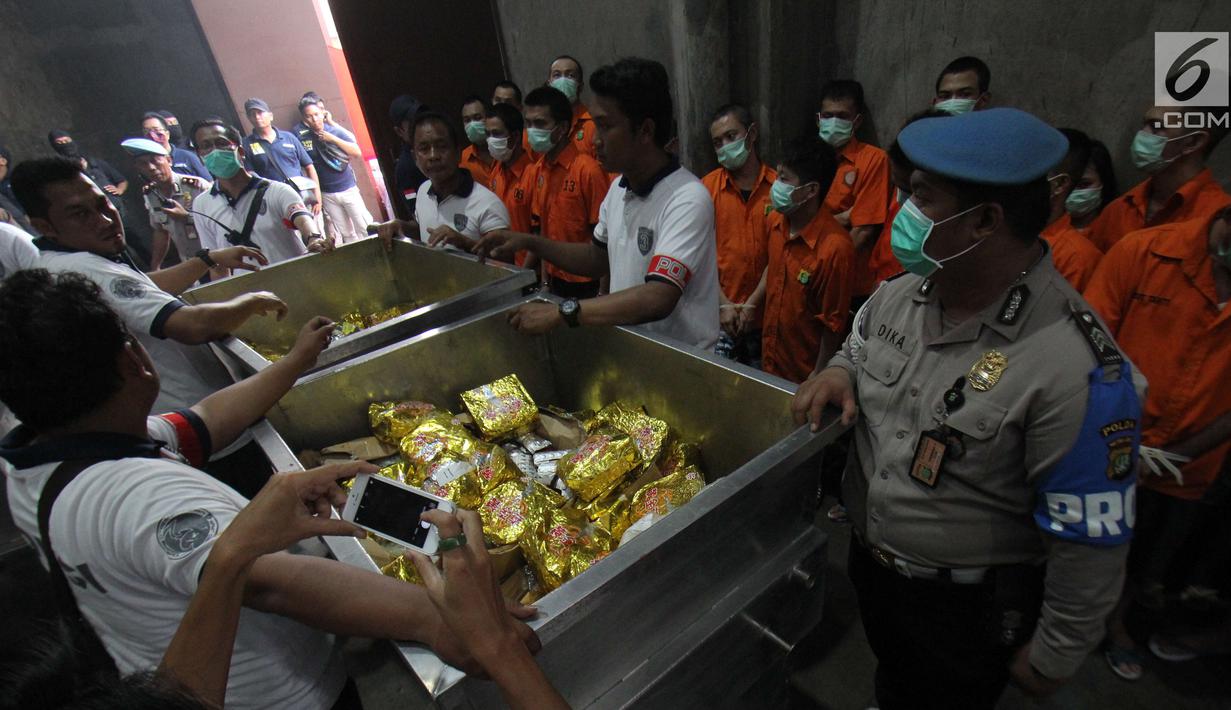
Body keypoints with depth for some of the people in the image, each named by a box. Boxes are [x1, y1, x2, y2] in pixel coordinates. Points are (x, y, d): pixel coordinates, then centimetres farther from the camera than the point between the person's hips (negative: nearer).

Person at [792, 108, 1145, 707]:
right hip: (869, 561, 6)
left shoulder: (1075, 366, -32)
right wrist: (840, 372, -14)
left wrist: (1052, 656, -10)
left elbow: (1091, 539, -22)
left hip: (968, 610, -5)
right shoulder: (901, 292, -11)